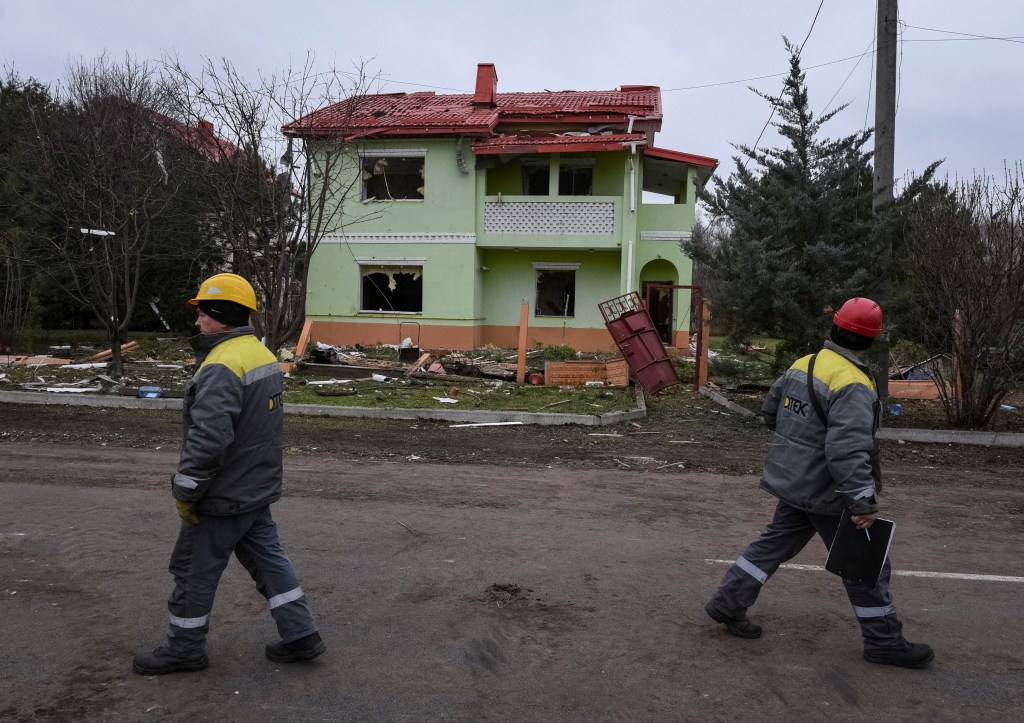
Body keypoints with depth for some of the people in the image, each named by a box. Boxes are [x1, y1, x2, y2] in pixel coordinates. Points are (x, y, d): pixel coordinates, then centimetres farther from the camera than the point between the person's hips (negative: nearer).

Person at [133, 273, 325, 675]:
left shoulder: (222, 367, -24)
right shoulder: (264, 356, 8)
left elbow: (208, 438, -30)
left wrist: (185, 491, -19)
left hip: (223, 498, -9)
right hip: (258, 490, 9)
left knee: (195, 571, 9)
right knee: (267, 558, 17)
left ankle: (184, 649, 25)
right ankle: (301, 635, 21)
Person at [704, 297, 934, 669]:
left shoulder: (802, 364, 3)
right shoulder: (853, 385, -23)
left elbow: (770, 409, 16)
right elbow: (848, 449, -32)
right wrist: (863, 500, -30)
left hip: (793, 482, 8)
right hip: (826, 492, -8)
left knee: (775, 543, 18)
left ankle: (727, 602, 21)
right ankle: (884, 641, 20)